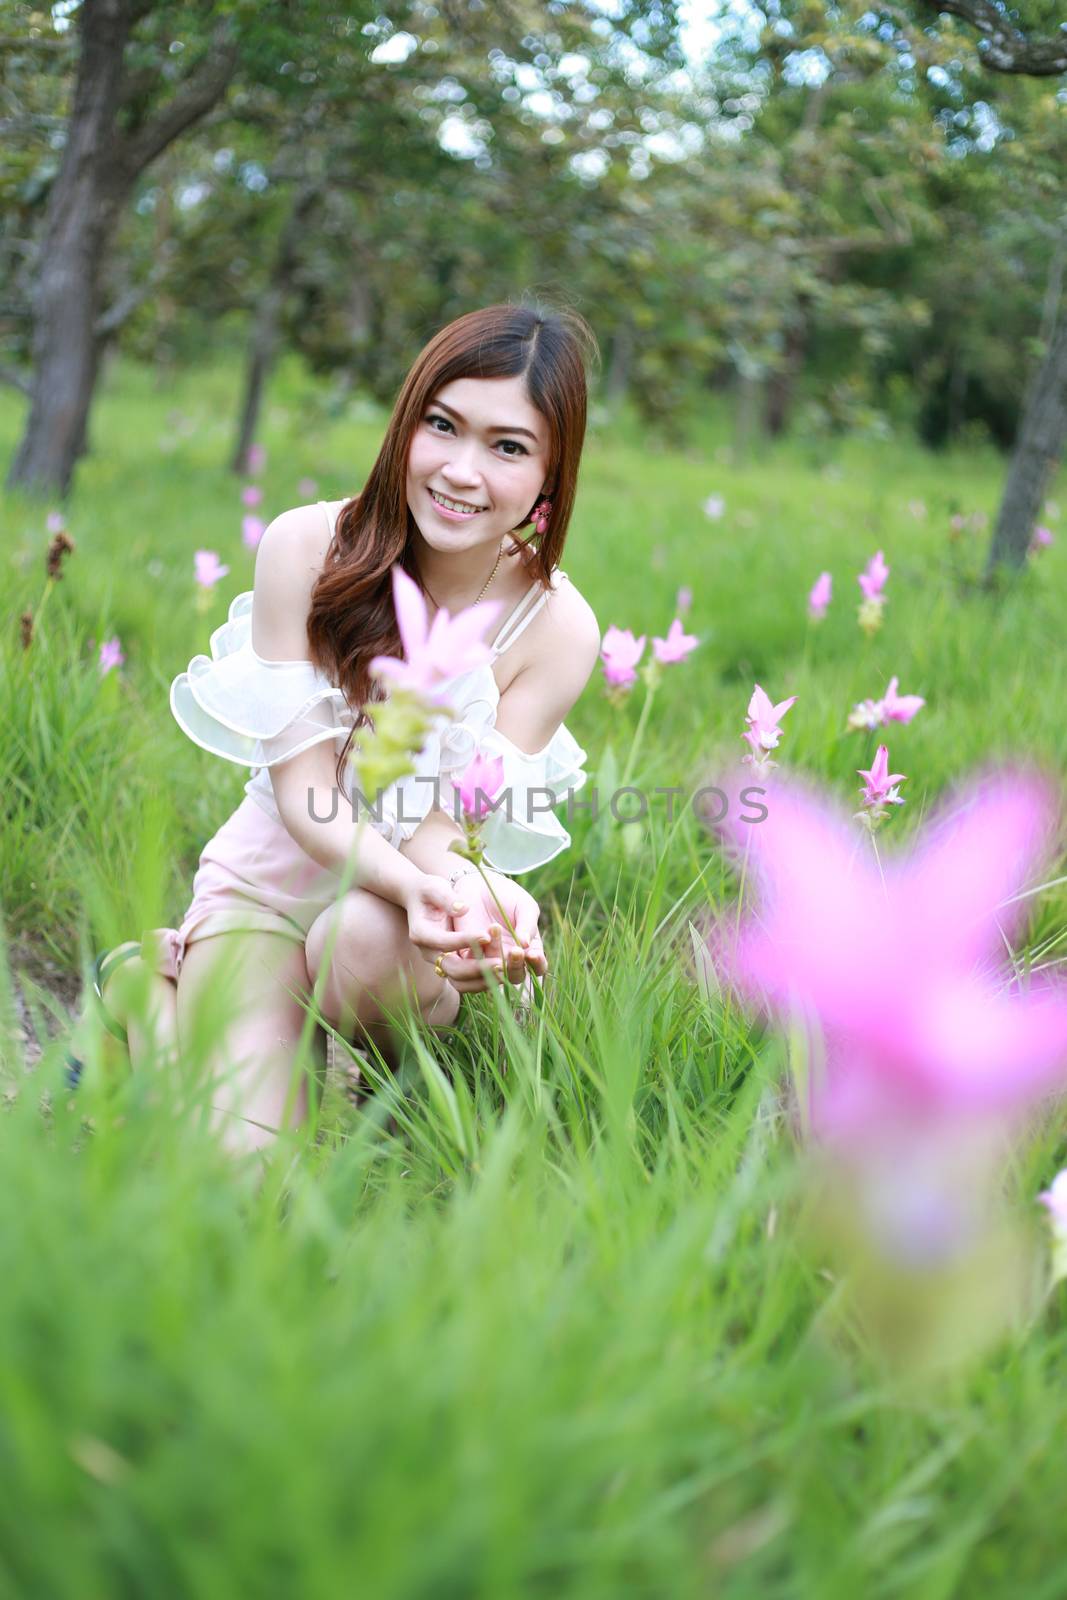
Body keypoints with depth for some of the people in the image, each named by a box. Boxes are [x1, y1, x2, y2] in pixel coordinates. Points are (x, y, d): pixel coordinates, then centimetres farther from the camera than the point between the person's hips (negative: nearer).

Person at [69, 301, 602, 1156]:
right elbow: (304, 791, -19)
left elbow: (443, 830, -17)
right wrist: (416, 886, -40)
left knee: (369, 938, -36)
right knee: (239, 1160, -19)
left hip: (409, 905, 0)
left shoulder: (556, 629, -15)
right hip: (270, 883, 0)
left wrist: (481, 898, -42)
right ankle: (152, 983, 12)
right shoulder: (307, 547, -17)